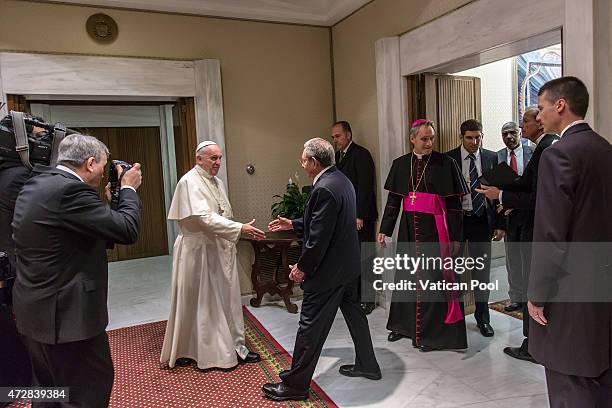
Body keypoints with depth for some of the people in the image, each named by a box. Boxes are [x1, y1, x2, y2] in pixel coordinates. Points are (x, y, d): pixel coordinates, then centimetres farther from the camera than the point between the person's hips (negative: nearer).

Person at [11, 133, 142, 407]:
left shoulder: (35, 186, 8)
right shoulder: (69, 190, -22)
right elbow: (127, 230, -22)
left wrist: (109, 200, 10)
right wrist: (128, 189, -7)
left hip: (36, 310, 10)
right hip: (67, 315, -10)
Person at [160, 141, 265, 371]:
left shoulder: (217, 182, 10)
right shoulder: (189, 182, -16)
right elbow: (205, 218, -27)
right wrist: (240, 229, -31)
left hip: (220, 250, 8)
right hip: (198, 251, -7)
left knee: (227, 300, 12)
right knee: (197, 302, 7)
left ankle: (233, 346, 24)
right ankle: (184, 350, 26)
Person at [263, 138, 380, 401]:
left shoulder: (324, 188, -24)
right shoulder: (341, 180, 7)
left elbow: (319, 237, -24)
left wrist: (302, 267, -13)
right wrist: (293, 224, 18)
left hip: (328, 269, -10)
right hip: (349, 264, 10)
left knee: (311, 326, 1)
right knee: (354, 312, 22)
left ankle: (295, 384, 14)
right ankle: (367, 365, 38)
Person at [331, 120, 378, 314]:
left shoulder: (361, 154, -9)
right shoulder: (337, 156, 15)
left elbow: (365, 186, -15)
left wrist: (360, 215, -19)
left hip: (361, 217, -7)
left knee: (363, 258, 1)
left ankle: (367, 299, 12)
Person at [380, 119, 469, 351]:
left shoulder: (445, 163, -4)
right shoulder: (400, 164, 7)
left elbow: (454, 204, -4)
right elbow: (393, 200, 10)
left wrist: (454, 237, -8)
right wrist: (384, 229, 7)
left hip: (435, 229, -4)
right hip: (408, 229, 4)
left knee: (434, 278, 0)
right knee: (406, 276, 14)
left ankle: (433, 332, 16)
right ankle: (404, 324, 32)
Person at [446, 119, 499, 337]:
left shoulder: (491, 157, 3)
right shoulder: (448, 159, -4)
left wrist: (499, 224, 2)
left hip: (481, 220, 2)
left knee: (482, 270, 9)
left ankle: (482, 317, 25)